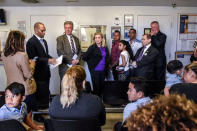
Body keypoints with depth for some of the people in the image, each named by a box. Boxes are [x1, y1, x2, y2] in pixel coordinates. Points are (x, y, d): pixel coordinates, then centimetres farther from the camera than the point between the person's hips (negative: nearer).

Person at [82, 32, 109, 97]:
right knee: (96, 86, -1)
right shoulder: (92, 47, -8)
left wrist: (106, 68, 8)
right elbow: (84, 57, -12)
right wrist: (91, 62, -1)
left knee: (102, 86, 11)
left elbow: (107, 59, 17)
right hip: (95, 70, -5)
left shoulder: (105, 48, 8)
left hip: (103, 70, 5)